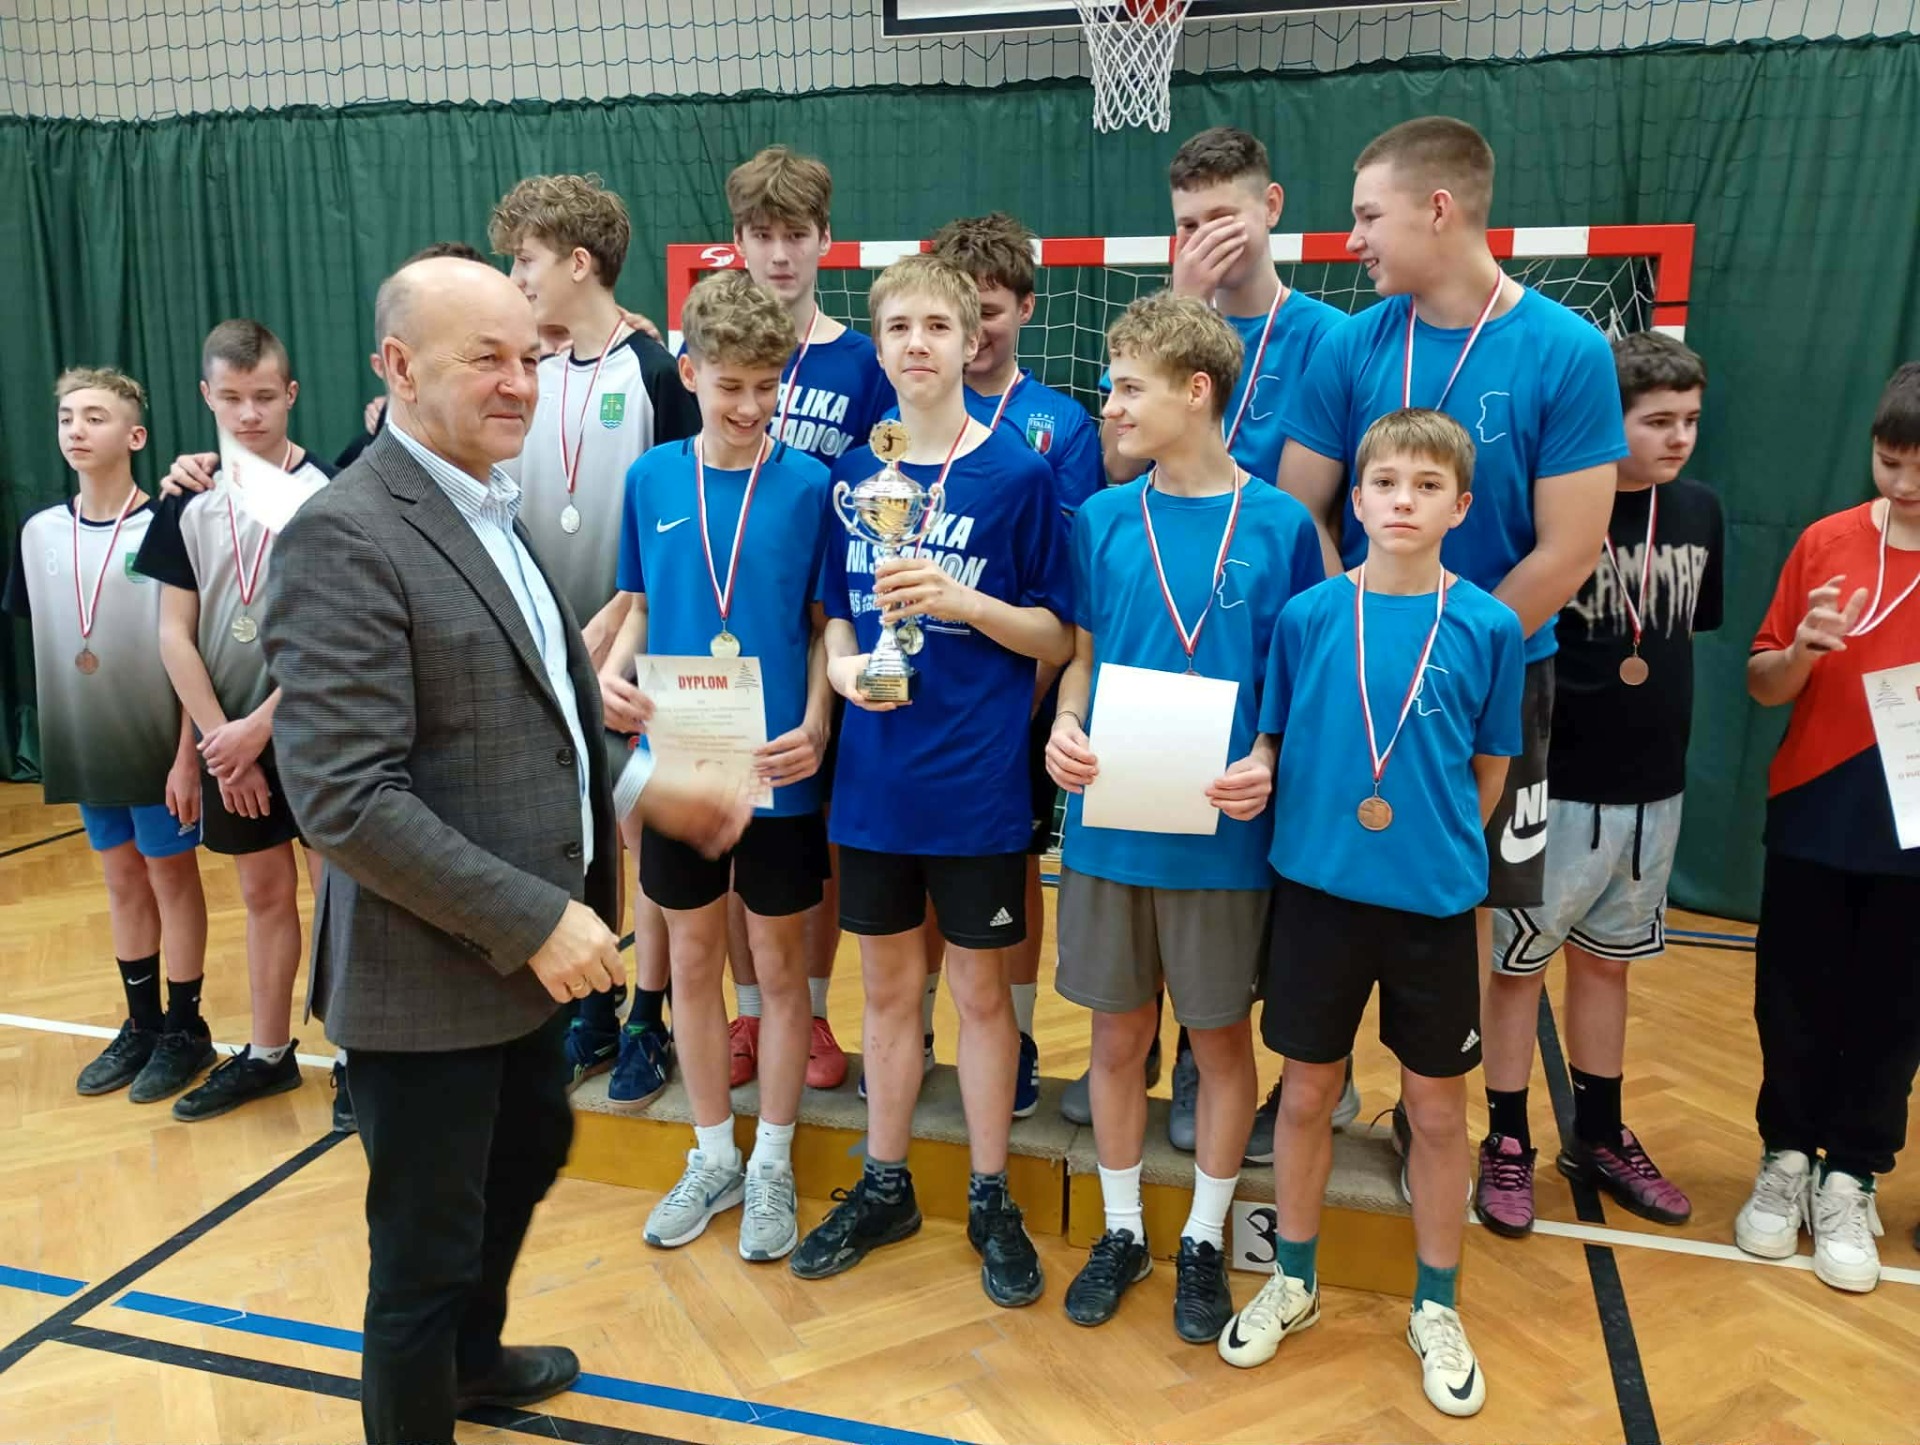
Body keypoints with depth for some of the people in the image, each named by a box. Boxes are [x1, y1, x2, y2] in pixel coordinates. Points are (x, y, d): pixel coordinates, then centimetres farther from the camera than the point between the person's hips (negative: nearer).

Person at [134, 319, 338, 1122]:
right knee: (264, 894, 15)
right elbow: (175, 636, 3)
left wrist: (260, 725, -13)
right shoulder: (187, 503, 4)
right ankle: (269, 1054, 27)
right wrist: (221, 738, -5)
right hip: (230, 737, 4)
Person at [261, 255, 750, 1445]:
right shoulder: (346, 537, -20)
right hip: (432, 972, -10)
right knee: (426, 1247, 9)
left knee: (531, 1153, 28)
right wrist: (534, 919, -24)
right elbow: (345, 797, -26)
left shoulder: (495, 510, 9)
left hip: (526, 944, 10)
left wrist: (643, 788, 4)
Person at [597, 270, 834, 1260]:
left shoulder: (808, 484, -7)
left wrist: (814, 725, -18)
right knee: (692, 958, 14)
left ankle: (772, 1165, 29)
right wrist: (611, 670, -10)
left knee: (779, 964, 10)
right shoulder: (651, 480, 1)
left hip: (777, 770, -3)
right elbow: (638, 605, 10)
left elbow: (826, 624, -4)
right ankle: (712, 1159, 33)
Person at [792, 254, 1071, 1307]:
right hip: (875, 775, 4)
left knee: (980, 990, 9)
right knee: (888, 986, 16)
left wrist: (960, 600, -19)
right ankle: (884, 1187, 33)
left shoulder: (1017, 472, -6)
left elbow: (1057, 636, -4)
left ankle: (990, 1201, 27)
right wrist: (842, 666, -9)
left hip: (977, 777, -3)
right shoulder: (855, 473, 5)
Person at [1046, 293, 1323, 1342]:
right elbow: (1082, 656, 9)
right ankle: (1121, 1231, 34)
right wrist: (1065, 726, -12)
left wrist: (1267, 762, -19)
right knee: (1119, 1035, 13)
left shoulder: (1278, 525, -5)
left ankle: (1205, 1242, 32)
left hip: (1222, 833, -2)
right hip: (1108, 823, 2)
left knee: (1221, 1037, 12)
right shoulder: (1102, 519, 3)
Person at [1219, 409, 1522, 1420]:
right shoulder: (1309, 615, -5)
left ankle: (1436, 1308, 33)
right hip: (1318, 889, 0)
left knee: (1437, 1108, 12)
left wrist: (1441, 848, 4)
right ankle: (1293, 1281, 35)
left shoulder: (1487, 626, -5)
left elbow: (1490, 767, 4)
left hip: (1434, 900, 0)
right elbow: (1273, 747, 4)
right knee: (1308, 1092, 13)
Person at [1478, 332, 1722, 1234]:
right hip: (1555, 785, -6)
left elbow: (1690, 633, 16)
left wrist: (1659, 703, 11)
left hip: (1654, 788, 6)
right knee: (1519, 961, 9)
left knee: (1606, 960, 20)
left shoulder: (1699, 512, 4)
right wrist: (1586, 675, -18)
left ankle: (1599, 1137, 36)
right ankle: (1507, 1143, 25)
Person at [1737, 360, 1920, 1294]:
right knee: (1793, 1002, 11)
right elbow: (1762, 686, 3)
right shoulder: (1826, 543, -2)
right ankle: (1786, 1157, 30)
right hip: (1811, 823, 1)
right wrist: (1803, 649, -17)